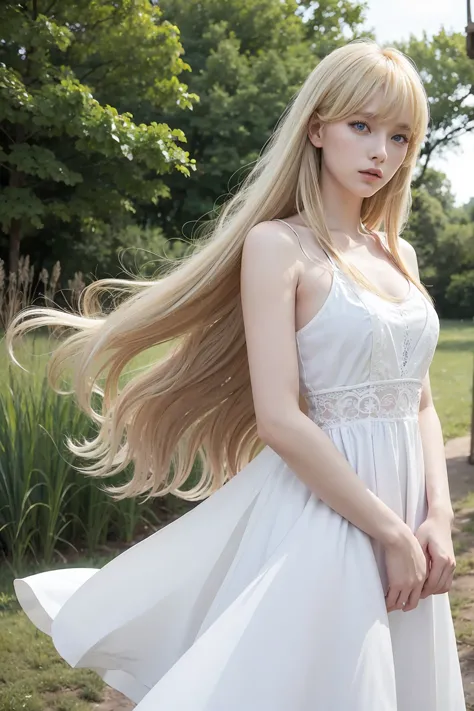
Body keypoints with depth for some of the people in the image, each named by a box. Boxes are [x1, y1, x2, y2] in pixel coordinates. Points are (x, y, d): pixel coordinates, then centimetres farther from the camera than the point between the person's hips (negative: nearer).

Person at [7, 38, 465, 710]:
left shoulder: (398, 253, 10)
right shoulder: (278, 245, -10)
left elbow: (421, 400, 11)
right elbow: (280, 420, -18)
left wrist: (438, 517, -3)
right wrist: (391, 533, -15)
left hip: (406, 509, 7)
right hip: (320, 510, -7)